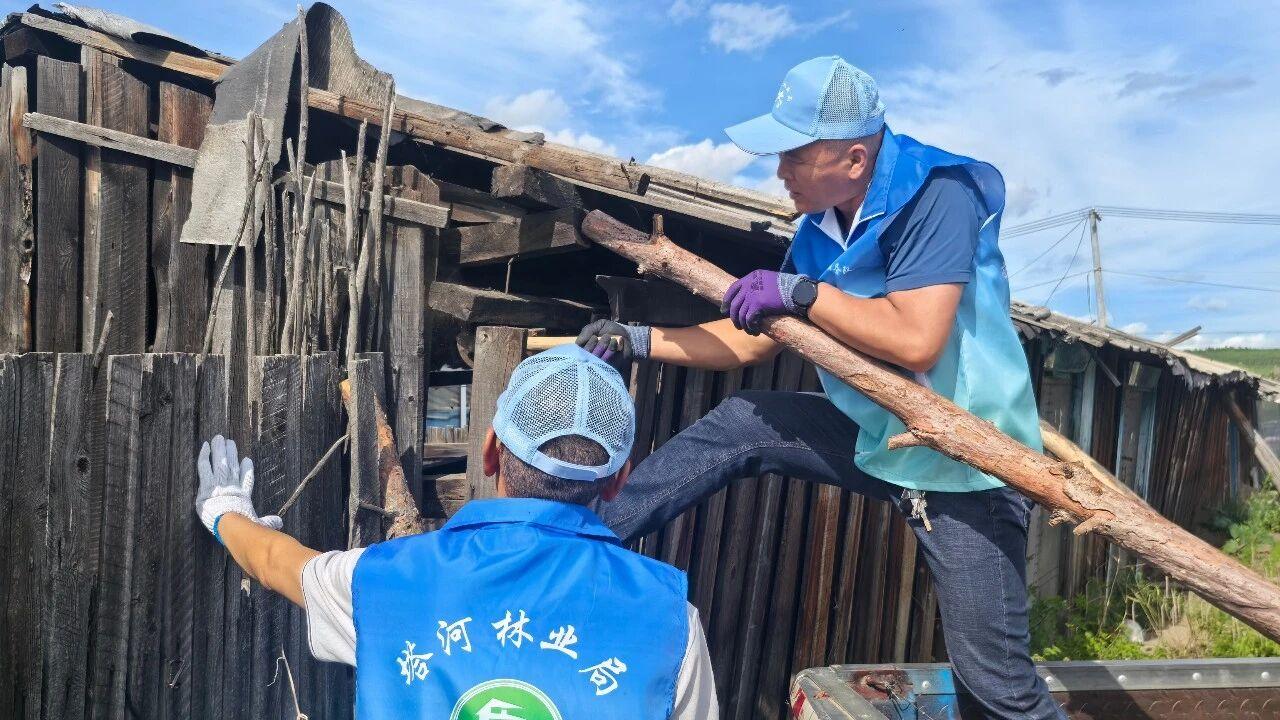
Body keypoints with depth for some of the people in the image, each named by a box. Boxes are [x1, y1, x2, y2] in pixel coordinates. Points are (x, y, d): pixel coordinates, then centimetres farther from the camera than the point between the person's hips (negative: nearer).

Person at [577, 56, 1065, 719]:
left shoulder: (936, 193, -20)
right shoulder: (819, 228, 1)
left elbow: (916, 340, -32)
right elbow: (755, 340, 7)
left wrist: (801, 292, -23)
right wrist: (637, 341, 3)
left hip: (967, 468, -6)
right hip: (876, 435, 7)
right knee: (738, 425, -3)